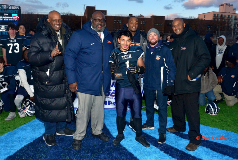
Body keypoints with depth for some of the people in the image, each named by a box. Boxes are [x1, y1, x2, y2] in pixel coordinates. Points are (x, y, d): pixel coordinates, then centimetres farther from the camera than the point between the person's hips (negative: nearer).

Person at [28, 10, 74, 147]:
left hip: (63, 77, 5)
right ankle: (49, 133, 24)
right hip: (47, 79, -5)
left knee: (64, 102, 15)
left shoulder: (66, 35, 6)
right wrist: (50, 55, -29)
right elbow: (32, 58, -16)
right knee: (48, 105, 4)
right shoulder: (39, 37, -10)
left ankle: (61, 128, 36)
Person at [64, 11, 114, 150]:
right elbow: (69, 56, -7)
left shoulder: (108, 37, 12)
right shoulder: (79, 35, -5)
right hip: (86, 82, -5)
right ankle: (78, 137, 20)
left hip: (103, 82, 5)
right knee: (83, 111, 1)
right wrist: (72, 80, -12)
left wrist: (109, 77, 16)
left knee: (99, 109, 17)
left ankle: (97, 131, 37)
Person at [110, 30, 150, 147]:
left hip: (134, 87, 0)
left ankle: (139, 135, 26)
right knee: (120, 113, 11)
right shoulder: (114, 53, 2)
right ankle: (120, 134, 33)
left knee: (137, 113, 6)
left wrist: (137, 69, -15)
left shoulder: (136, 51, 3)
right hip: (120, 87, 0)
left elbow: (142, 67, 6)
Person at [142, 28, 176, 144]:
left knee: (162, 107, 0)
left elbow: (171, 68, -8)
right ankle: (149, 123, 40)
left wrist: (170, 84, -14)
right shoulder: (145, 50, 6)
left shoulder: (165, 50, -7)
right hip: (148, 84, 5)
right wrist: (144, 80, 7)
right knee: (149, 105, 19)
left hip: (161, 85, -5)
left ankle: (162, 131, 11)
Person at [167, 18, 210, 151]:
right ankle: (179, 126, 42)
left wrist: (192, 74, -17)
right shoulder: (174, 43, 16)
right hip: (176, 83, 7)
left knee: (192, 111, -5)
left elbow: (205, 58, -12)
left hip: (190, 84, -7)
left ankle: (195, 139, 6)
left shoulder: (195, 40, -5)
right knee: (176, 108, 19)